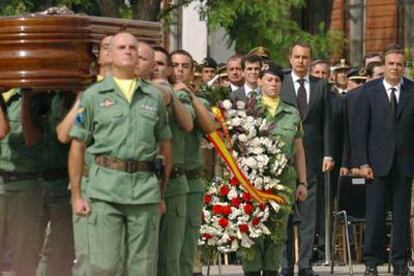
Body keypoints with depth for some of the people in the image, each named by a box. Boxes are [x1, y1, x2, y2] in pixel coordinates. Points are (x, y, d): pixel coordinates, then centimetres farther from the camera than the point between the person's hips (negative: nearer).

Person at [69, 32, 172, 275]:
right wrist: (76, 195, 0)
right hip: (105, 188, -2)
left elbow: (165, 146, 17)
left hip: (145, 189, 2)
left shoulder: (154, 96, 14)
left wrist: (162, 192, 12)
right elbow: (77, 147, 5)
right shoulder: (94, 95, 7)